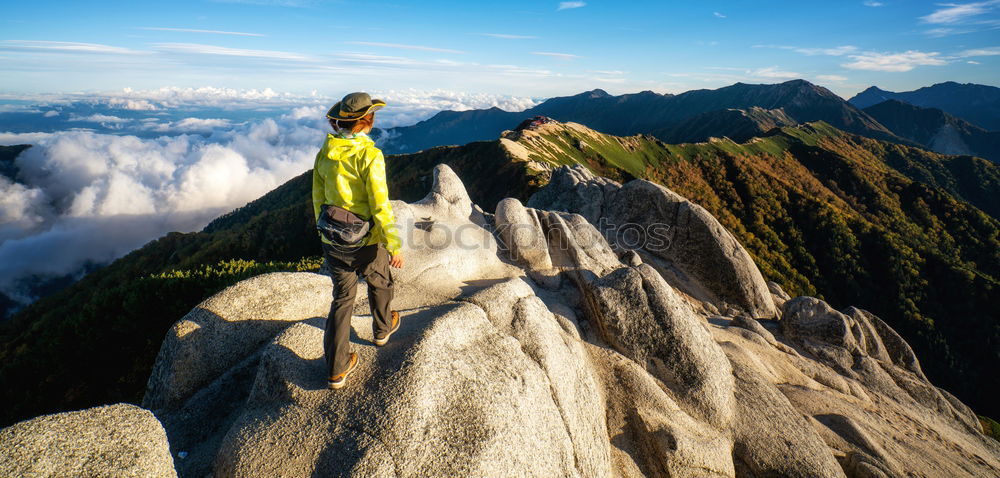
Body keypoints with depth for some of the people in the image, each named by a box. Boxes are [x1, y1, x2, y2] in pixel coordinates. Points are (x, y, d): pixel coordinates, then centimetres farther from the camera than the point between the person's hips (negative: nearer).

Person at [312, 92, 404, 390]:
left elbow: (318, 200, 9)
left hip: (333, 241, 5)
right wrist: (394, 247, -13)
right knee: (379, 283, 25)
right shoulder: (369, 155, -20)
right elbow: (381, 207, -21)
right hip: (366, 243, -5)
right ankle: (382, 329, 51)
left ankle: (337, 370, 18)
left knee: (342, 299, 15)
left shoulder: (324, 153, 0)